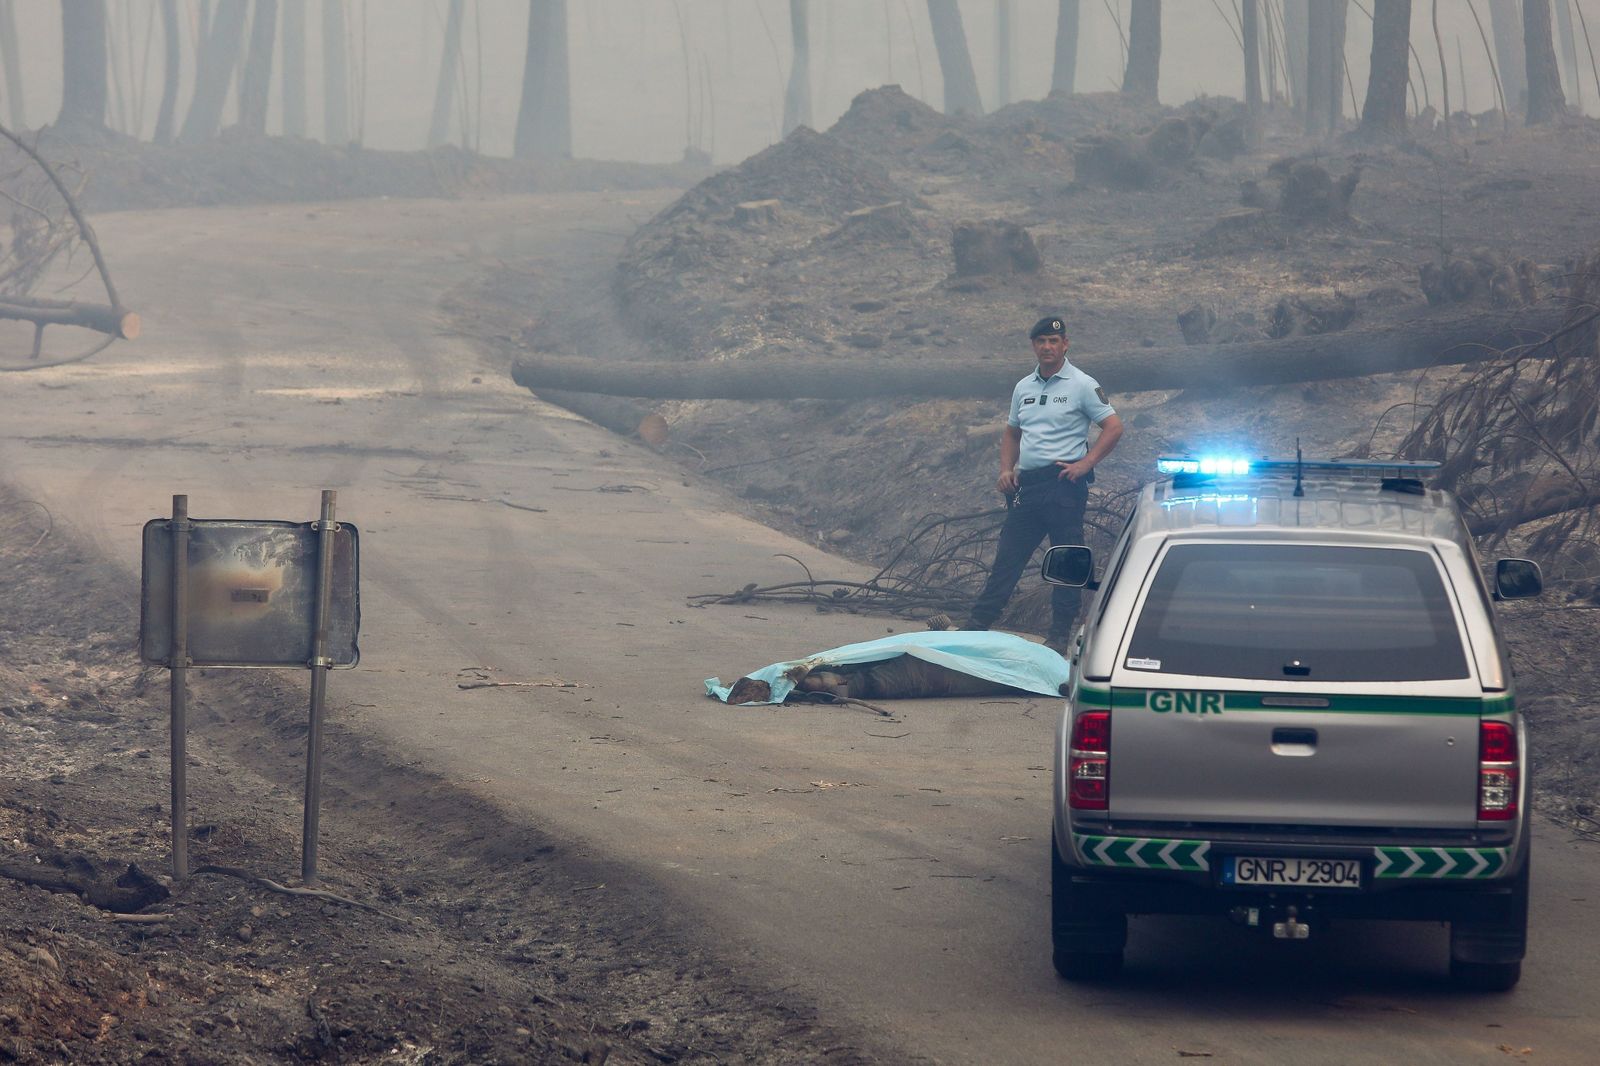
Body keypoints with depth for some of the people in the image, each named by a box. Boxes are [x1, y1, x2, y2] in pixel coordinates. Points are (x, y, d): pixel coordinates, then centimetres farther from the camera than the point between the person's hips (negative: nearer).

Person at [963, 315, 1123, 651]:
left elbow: (1113, 427, -5)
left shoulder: (1082, 385, -3)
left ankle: (1060, 634, 3)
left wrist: (1085, 464, -14)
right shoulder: (1024, 388, 16)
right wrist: (1006, 469, 9)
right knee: (1007, 557, 5)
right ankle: (978, 624, 5)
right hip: (1027, 483, 6)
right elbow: (1012, 433, 26)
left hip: (1064, 484, -6)